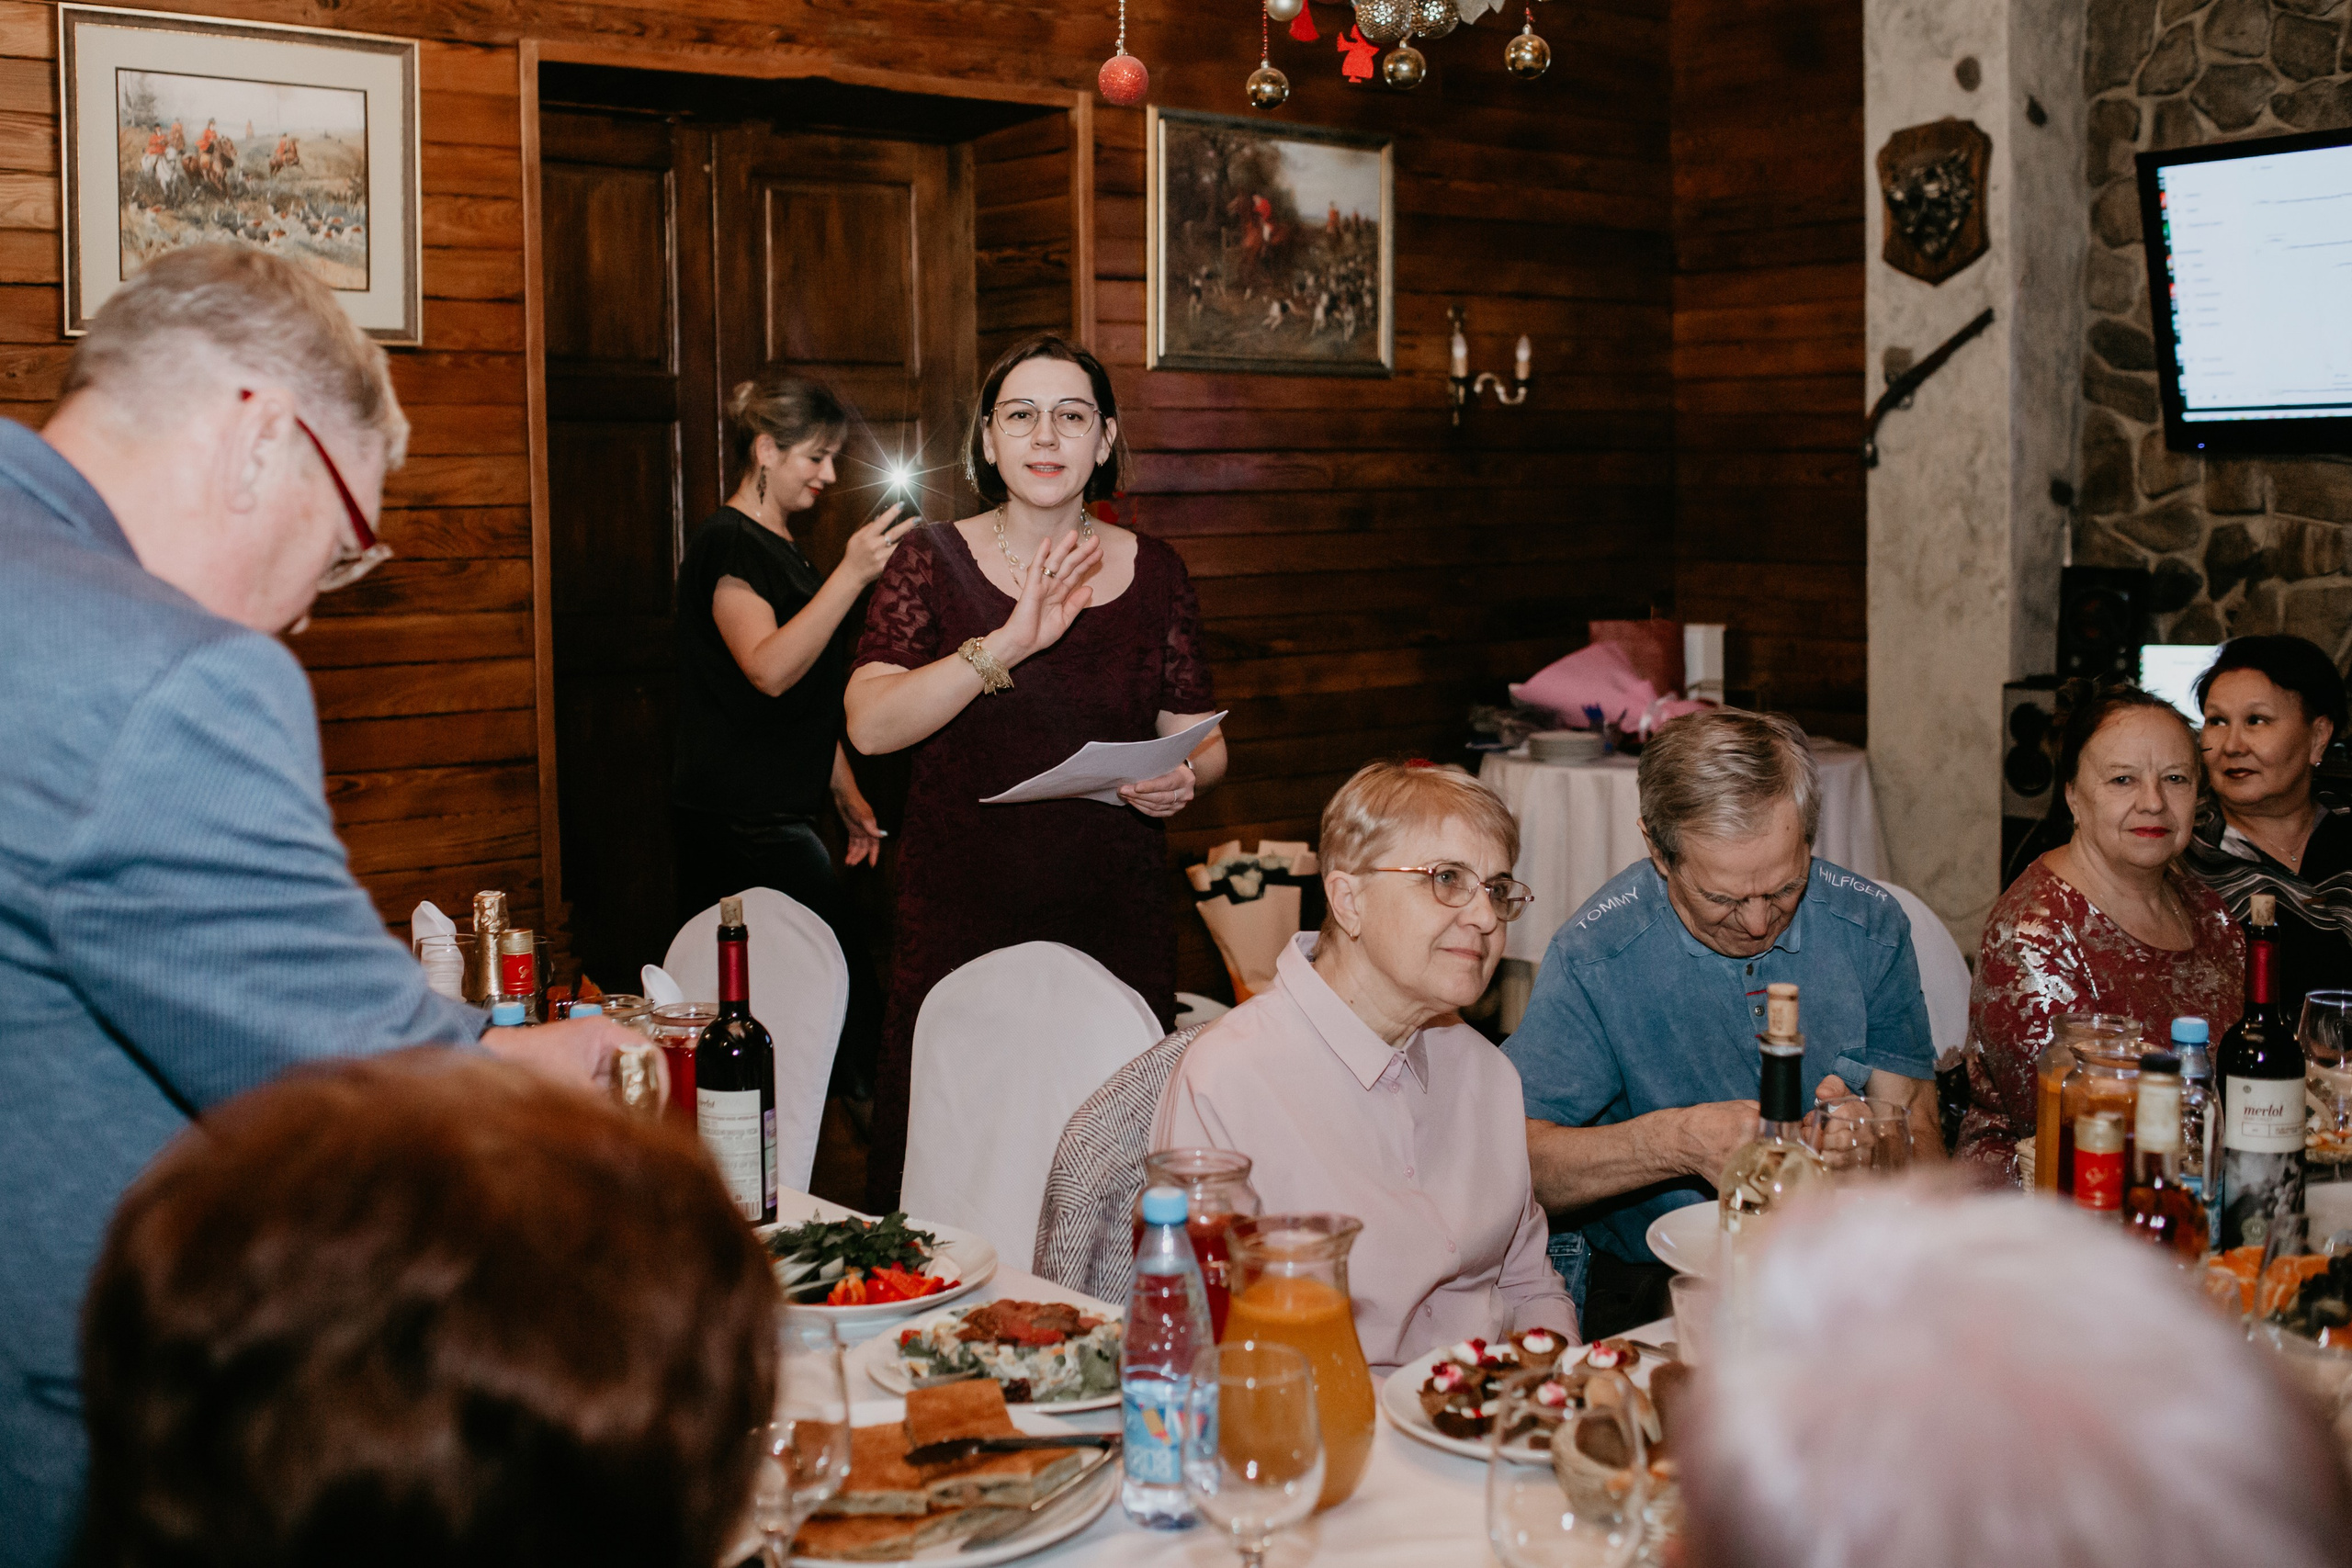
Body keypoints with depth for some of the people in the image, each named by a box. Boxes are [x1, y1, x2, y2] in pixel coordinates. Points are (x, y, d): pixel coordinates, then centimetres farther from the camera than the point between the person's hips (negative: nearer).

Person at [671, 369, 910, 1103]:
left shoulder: (782, 547, 20)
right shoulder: (727, 541, -10)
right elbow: (771, 669, -24)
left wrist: (848, 796, 21)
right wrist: (851, 574, -27)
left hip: (775, 815, 9)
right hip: (744, 822, -9)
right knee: (846, 981, -13)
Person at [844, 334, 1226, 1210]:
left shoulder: (1154, 573, 7)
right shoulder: (934, 562, 2)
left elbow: (1200, 740, 12)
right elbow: (869, 725, -11)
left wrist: (1184, 777, -11)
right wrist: (1007, 645, -22)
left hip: (1117, 919, 1)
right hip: (960, 915, -1)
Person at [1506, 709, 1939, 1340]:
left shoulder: (1870, 926, -1)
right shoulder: (1595, 957, -12)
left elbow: (1915, 1128, 0)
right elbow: (1518, 1159, -17)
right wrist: (1678, 1140, -29)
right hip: (1656, 1284, -4)